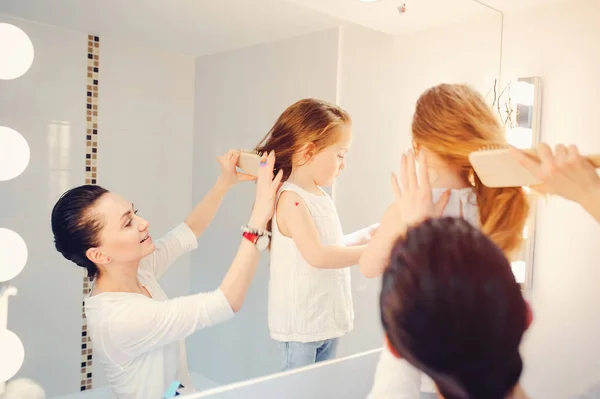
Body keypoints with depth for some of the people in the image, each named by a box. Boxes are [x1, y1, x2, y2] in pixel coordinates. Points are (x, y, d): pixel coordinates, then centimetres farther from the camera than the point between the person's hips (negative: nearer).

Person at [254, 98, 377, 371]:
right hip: (301, 323, -8)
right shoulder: (291, 199, -19)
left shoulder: (322, 196, 8)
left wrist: (364, 235, 5)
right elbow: (317, 255, -26)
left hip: (327, 318, 8)